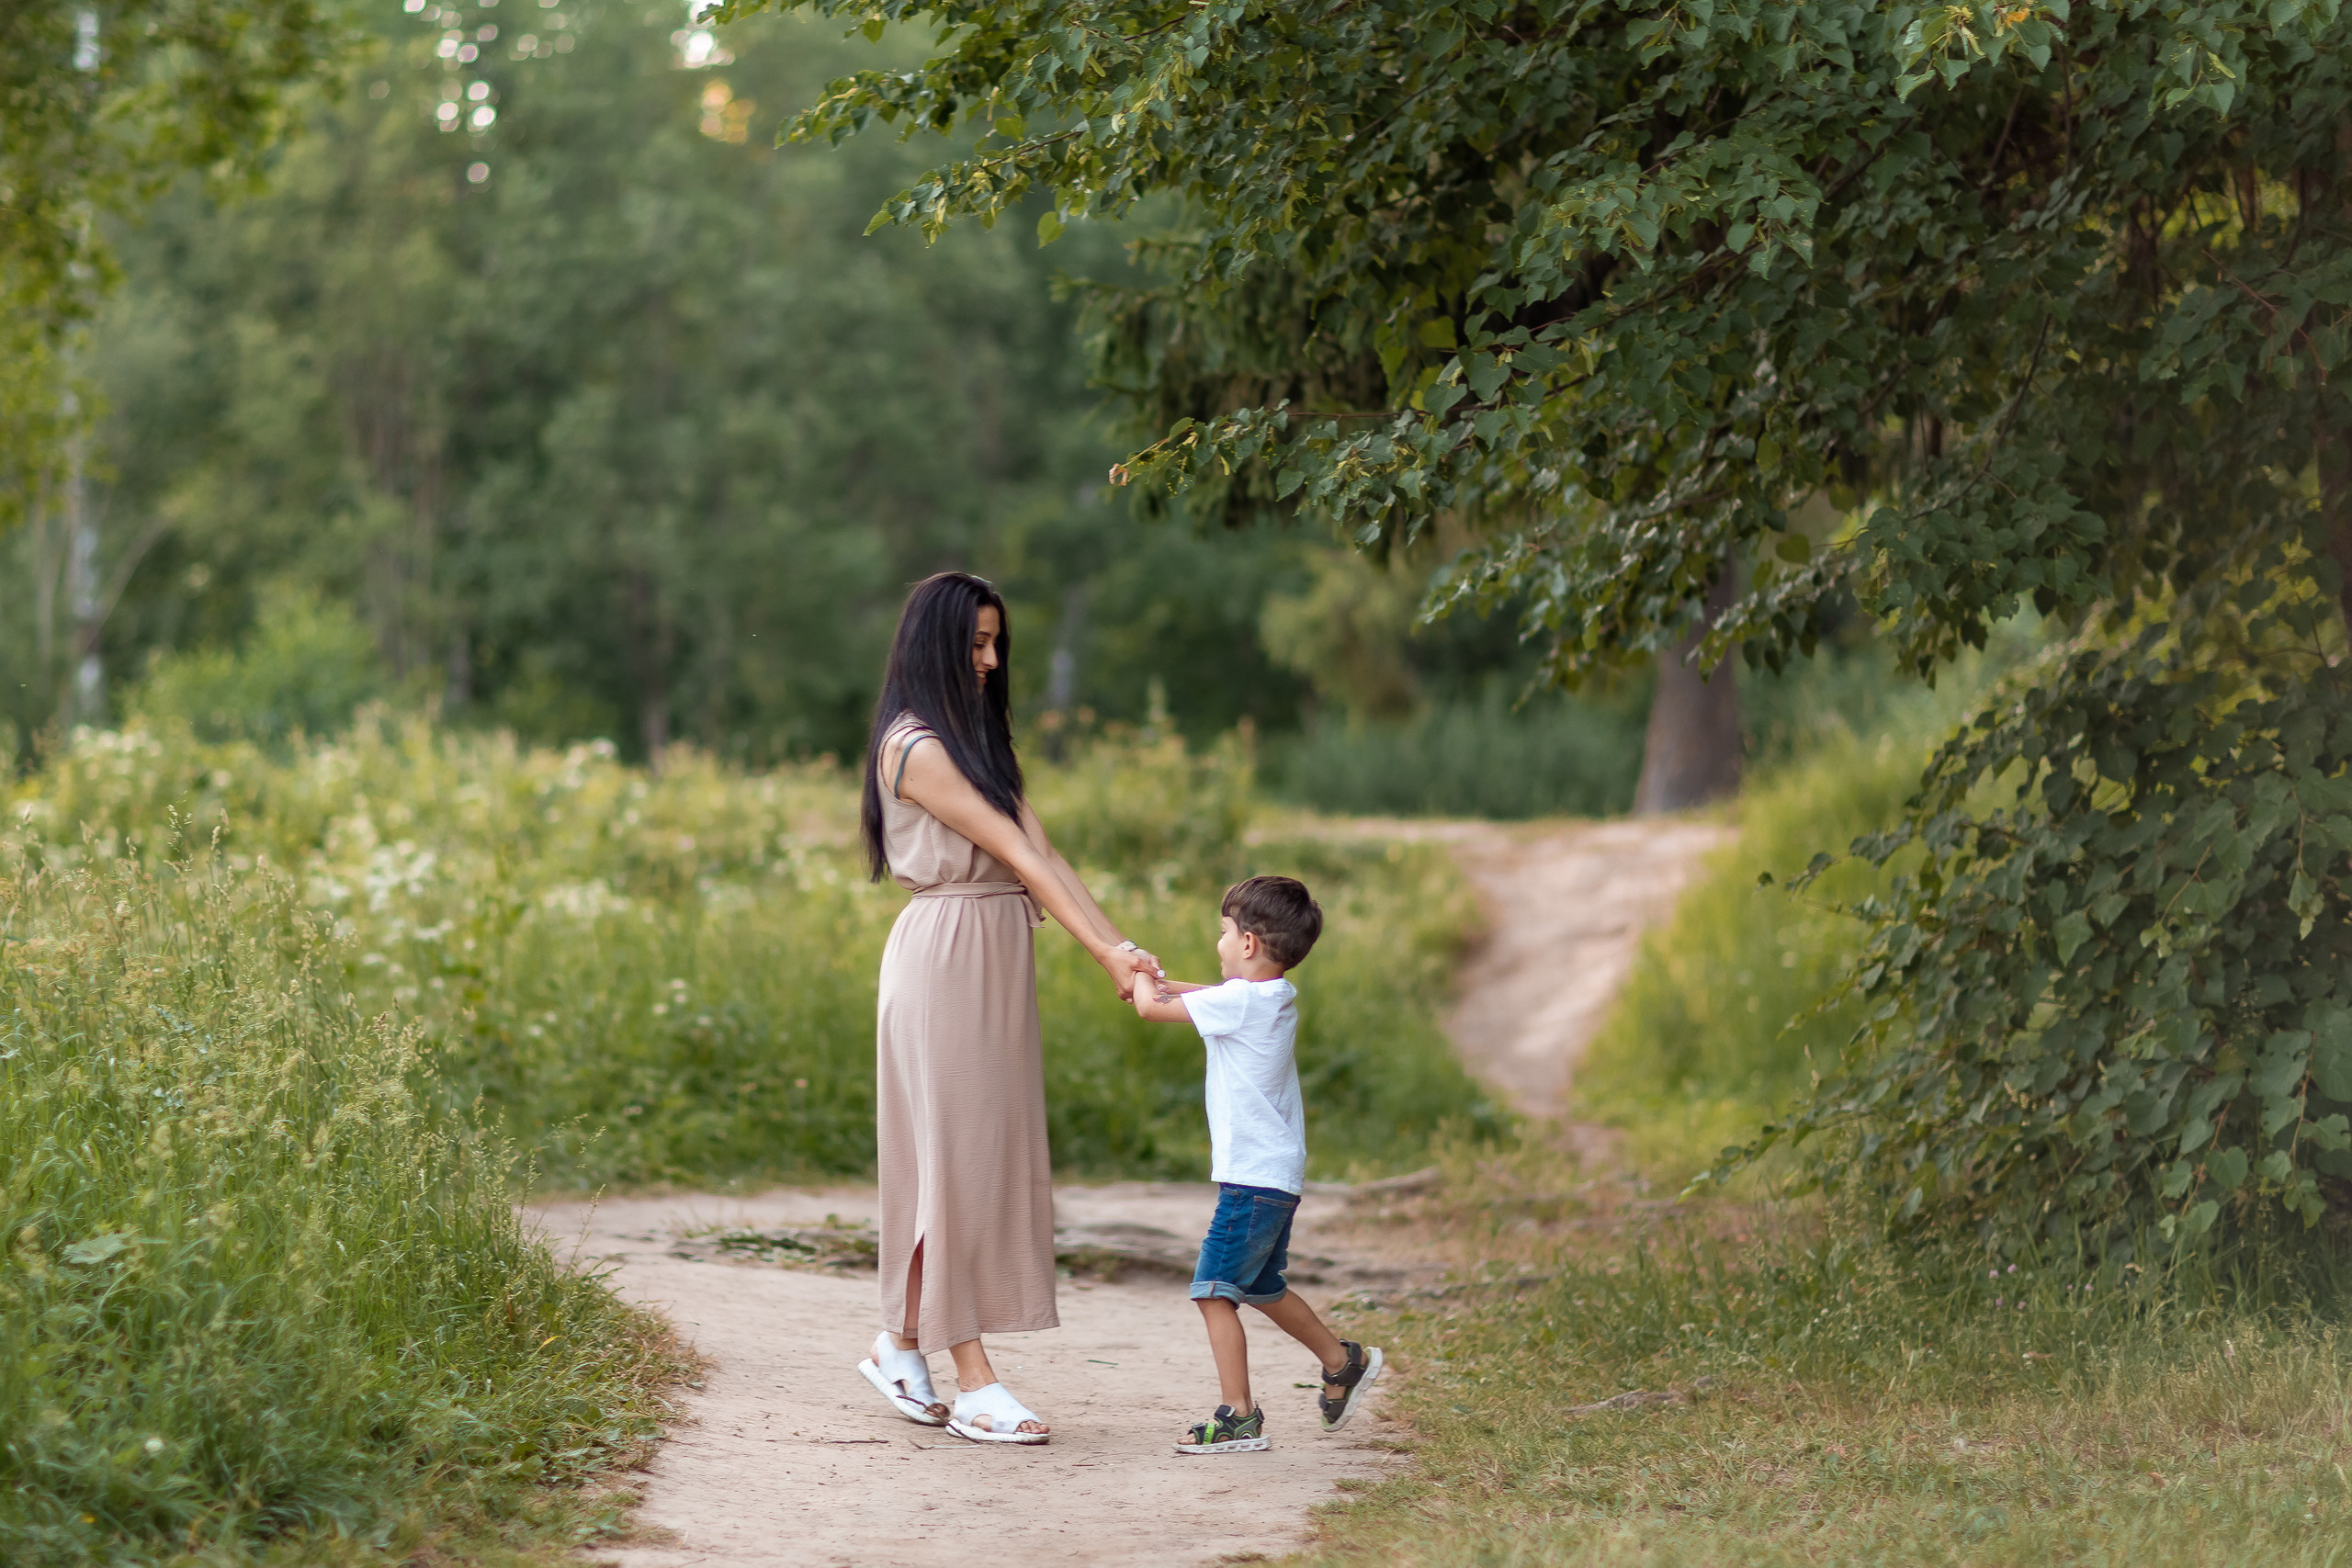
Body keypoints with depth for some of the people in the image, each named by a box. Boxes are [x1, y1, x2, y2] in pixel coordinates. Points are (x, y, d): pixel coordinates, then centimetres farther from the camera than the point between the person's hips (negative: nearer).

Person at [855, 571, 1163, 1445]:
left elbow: (1043, 855, 6)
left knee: (986, 1153, 10)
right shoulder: (916, 749, -13)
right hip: (944, 955, -9)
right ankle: (975, 1385, -4)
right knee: (955, 1152, -6)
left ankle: (902, 1347, 20)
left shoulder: (978, 741, 15)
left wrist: (1120, 946, -6)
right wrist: (1102, 954, -19)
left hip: (997, 962, 9)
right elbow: (1018, 857, -17)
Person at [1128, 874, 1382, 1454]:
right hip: (1279, 1174, 10)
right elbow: (1212, 996, 31)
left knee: (1214, 1291, -8)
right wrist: (1159, 981, 23)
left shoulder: (1240, 1001, -18)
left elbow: (1150, 1008, -12)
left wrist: (1143, 980, 8)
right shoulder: (1276, 996, 9)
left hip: (1252, 1180, -10)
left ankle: (1239, 1416, -7)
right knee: (1262, 1288, 24)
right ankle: (1343, 1362, 36)